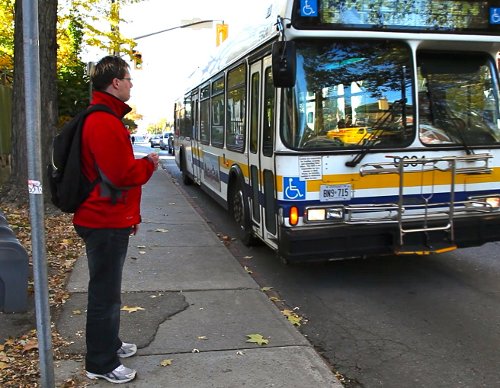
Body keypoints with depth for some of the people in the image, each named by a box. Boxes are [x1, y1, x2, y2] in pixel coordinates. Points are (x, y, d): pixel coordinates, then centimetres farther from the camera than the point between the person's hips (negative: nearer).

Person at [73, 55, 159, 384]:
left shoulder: (106, 118, 15)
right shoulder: (105, 123, -20)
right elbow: (120, 175, -25)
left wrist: (131, 214, 19)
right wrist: (149, 165, -6)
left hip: (109, 220, 11)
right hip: (106, 222, -11)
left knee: (107, 289, 21)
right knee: (106, 293, 1)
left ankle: (109, 343, 37)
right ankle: (102, 364, 14)